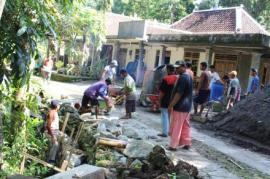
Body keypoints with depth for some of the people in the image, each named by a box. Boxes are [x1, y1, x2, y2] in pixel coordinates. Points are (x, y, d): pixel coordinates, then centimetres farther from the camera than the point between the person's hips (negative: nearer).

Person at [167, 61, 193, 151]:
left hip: (179, 106, -9)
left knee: (176, 127, -2)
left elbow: (179, 93, -23)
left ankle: (173, 145, 4)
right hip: (187, 106, 9)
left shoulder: (182, 77, -19)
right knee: (185, 126, 14)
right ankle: (187, 143, 20)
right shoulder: (189, 76, 12)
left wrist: (171, 105, -18)